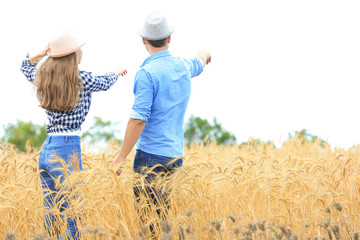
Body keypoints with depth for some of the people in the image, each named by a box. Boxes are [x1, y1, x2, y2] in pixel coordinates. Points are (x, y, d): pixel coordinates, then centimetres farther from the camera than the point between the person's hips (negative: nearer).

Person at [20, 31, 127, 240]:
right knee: (71, 222, -6)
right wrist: (117, 72, 36)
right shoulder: (82, 80, -7)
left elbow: (26, 66, 32)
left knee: (52, 220, 10)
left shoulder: (43, 77, 8)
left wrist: (43, 53, 22)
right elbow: (105, 82, 16)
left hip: (46, 151, 7)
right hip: (68, 150, -7)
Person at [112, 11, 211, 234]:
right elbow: (199, 63, 35)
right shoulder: (183, 67, 9)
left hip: (151, 155, -7)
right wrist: (204, 55, 59)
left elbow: (139, 118, -18)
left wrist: (121, 157, -14)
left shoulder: (147, 73, -13)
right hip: (176, 155, 7)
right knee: (166, 215, 10)